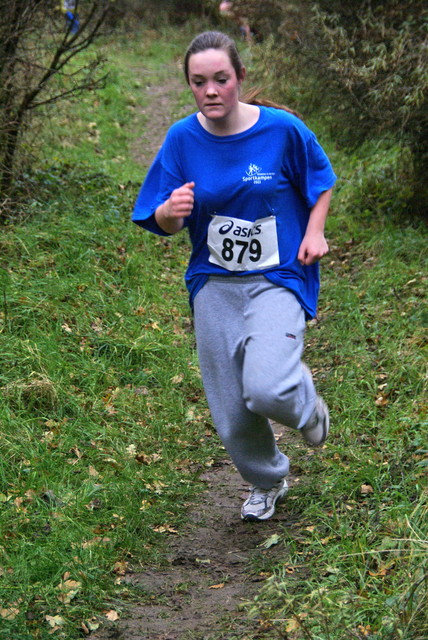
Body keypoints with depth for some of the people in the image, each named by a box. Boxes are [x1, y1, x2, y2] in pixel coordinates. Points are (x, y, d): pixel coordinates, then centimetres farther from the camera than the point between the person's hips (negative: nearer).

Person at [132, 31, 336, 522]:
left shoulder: (282, 129, -10)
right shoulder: (182, 139, -5)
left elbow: (320, 182, 8)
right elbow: (163, 225, -2)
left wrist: (314, 232, -7)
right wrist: (170, 212, -25)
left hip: (278, 278, -3)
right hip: (214, 283, 3)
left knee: (267, 391, -25)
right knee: (231, 410, 8)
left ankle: (306, 403, 13)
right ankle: (267, 481, 39)